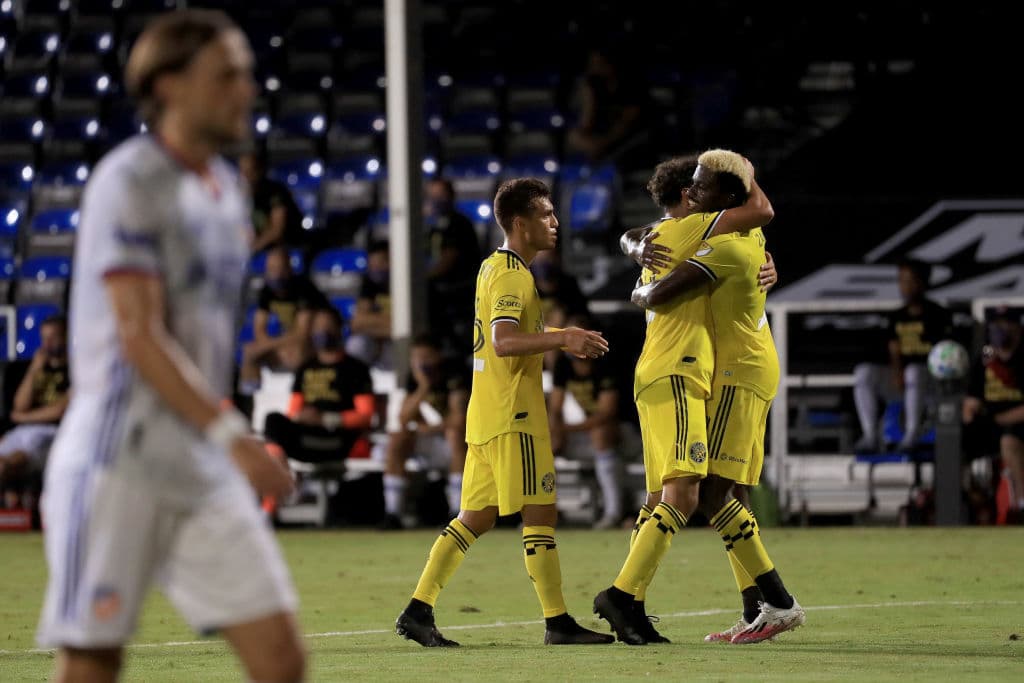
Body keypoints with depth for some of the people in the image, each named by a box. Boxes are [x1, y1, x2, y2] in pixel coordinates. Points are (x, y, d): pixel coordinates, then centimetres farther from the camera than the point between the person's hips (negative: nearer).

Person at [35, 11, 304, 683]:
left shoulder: (227, 187, 15)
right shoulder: (130, 181, -10)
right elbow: (139, 336, -18)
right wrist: (233, 433, -25)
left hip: (204, 469, 8)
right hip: (120, 461, -8)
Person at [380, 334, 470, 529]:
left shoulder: (455, 371, -15)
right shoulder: (415, 377, 1)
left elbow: (459, 418, -23)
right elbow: (403, 420, -10)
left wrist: (428, 429, -12)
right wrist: (423, 387, -21)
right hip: (431, 445, 5)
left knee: (455, 433, -37)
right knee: (397, 439, -20)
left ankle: (458, 514, -34)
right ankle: (392, 515, -22)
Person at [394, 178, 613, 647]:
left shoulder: (493, 267, 17)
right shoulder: (513, 275, -14)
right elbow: (504, 342, -27)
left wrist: (565, 337, 21)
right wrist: (563, 338, -34)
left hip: (486, 414, 10)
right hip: (514, 414, -10)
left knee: (476, 516, 9)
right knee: (540, 512, -5)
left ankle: (418, 611, 7)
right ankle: (558, 622, -3)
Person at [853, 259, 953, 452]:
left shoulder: (938, 315, -2)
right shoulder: (898, 317, 15)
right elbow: (895, 352, 12)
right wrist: (897, 375, -11)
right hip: (902, 378, 6)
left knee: (914, 371, -40)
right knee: (863, 372, -18)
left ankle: (912, 433, -30)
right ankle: (870, 435, -24)